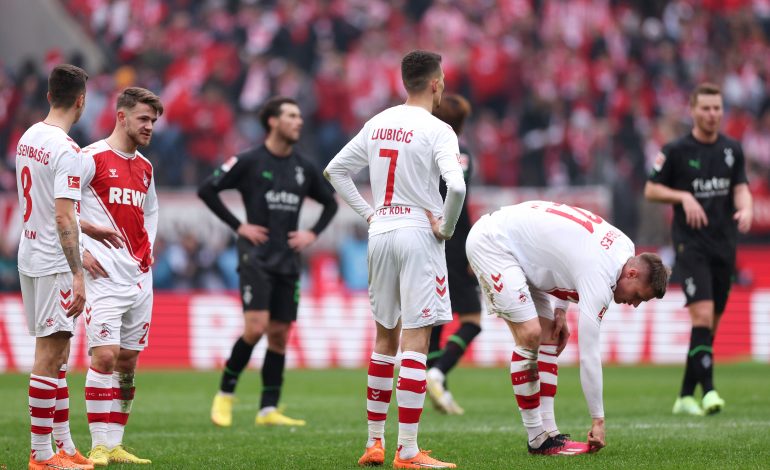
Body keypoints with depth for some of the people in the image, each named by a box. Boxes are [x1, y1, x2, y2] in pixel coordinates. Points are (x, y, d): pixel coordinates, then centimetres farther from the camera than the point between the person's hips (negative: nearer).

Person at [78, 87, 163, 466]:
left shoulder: (145, 168, 15)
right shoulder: (91, 158, -7)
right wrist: (80, 251, -13)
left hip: (140, 278, 7)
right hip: (104, 277, -7)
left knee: (128, 360, 8)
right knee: (104, 356, -12)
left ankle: (115, 445, 13)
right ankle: (100, 447, -10)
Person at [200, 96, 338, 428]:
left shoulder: (304, 168, 10)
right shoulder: (249, 161, -5)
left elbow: (330, 203, 24)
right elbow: (207, 190, -4)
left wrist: (313, 234, 9)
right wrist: (238, 226, -7)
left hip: (289, 261, 5)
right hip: (256, 257, -5)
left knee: (280, 334, 3)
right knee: (256, 327, -18)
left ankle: (268, 410, 7)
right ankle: (225, 393, 0)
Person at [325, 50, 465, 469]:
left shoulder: (378, 124, 9)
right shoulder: (437, 131, -11)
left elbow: (335, 170, 16)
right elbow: (456, 186, -25)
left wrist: (367, 213, 13)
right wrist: (446, 227, -9)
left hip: (380, 233, 6)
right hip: (419, 234, -6)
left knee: (385, 339, 17)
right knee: (415, 342, -6)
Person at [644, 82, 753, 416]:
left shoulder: (733, 150, 9)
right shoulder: (676, 150, -4)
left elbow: (741, 188, 5)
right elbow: (651, 190, 1)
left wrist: (745, 209, -17)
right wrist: (684, 196, -15)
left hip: (724, 246, 5)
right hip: (691, 243, -5)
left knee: (711, 325, 7)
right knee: (702, 314, -19)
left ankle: (686, 395, 16)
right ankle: (708, 390, -24)